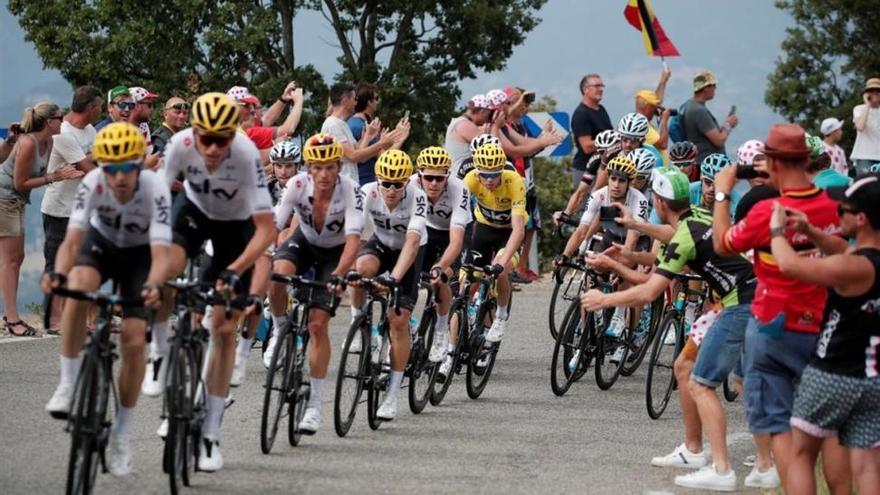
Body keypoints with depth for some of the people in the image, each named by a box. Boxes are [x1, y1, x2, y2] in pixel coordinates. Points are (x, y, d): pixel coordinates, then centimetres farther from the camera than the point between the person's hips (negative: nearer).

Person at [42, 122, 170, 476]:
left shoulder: (155, 190, -33)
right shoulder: (93, 183, -30)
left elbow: (160, 254, -39)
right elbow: (72, 241, -34)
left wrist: (153, 286, -60)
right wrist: (58, 273, -54)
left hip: (139, 253, -1)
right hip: (101, 242, 1)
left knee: (134, 341, -12)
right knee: (78, 287, -34)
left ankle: (122, 432, 6)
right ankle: (69, 383, -21)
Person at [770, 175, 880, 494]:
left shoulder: (854, 269, -22)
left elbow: (789, 265, -26)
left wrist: (777, 229, -9)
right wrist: (810, 232, 17)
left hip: (831, 376, -7)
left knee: (802, 455, 8)